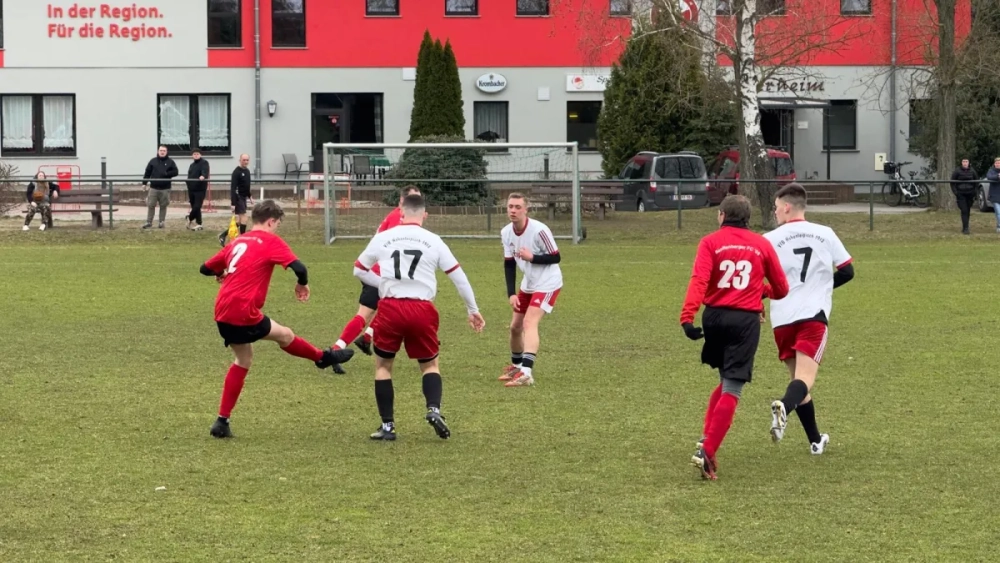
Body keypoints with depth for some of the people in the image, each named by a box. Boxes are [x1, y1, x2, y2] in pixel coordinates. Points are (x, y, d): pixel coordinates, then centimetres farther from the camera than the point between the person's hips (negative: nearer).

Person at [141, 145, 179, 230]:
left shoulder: (170, 162, 3)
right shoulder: (153, 161, 6)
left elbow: (175, 172, -1)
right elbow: (147, 173, 7)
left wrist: (166, 174, -16)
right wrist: (144, 183, 3)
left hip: (165, 189, -1)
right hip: (153, 188, 1)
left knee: (163, 206, 5)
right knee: (151, 205, -1)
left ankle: (162, 222, 14)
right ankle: (149, 223, 5)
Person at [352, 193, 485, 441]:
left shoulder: (383, 238, 6)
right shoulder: (433, 241, 5)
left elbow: (359, 270, 17)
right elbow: (458, 276, 10)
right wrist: (473, 310, 20)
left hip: (390, 308, 0)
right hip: (422, 309, 0)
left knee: (383, 365, 18)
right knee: (430, 365, 20)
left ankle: (387, 425, 13)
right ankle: (434, 409, -6)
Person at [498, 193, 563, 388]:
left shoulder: (539, 230, -23)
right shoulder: (506, 233, -3)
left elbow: (555, 257, -17)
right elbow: (509, 264, 3)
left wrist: (532, 257, -31)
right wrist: (511, 294, -5)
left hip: (547, 284, -8)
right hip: (528, 284, 8)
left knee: (529, 323, -23)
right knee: (515, 326, 14)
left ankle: (526, 373, -31)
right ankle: (517, 366, 36)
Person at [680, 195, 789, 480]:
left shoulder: (711, 242, 3)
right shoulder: (762, 245, 8)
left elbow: (699, 279, -14)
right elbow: (781, 289, 14)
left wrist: (687, 316, -22)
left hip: (715, 317, 2)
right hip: (746, 320, -2)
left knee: (727, 381, 24)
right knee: (732, 391, -3)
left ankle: (706, 439, 15)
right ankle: (706, 452, -12)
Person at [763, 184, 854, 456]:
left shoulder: (769, 240, 0)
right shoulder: (825, 234, 7)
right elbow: (847, 272, 10)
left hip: (782, 320, 1)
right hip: (814, 315, -1)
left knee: (797, 377, 17)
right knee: (805, 379, -10)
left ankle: (816, 440, 23)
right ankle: (784, 407, -43)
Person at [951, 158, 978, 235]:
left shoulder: (972, 171, 3)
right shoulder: (957, 171, -4)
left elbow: (977, 182, 12)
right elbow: (952, 182, 1)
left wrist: (975, 192, 3)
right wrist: (955, 192, -8)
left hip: (970, 194, 3)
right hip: (961, 194, -3)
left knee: (967, 211, 8)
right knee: (964, 211, -12)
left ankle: (965, 228, 22)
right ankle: (965, 228, -14)